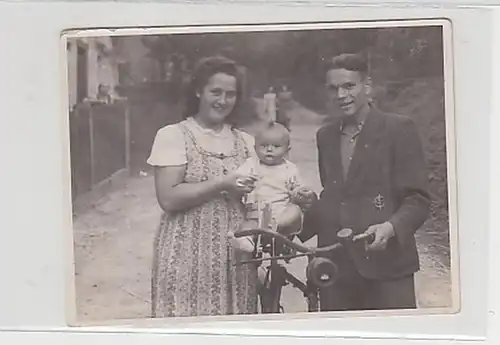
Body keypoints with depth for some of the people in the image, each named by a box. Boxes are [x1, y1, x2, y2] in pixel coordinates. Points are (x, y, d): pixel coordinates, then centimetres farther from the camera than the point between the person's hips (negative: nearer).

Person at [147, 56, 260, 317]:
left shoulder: (244, 141, 12)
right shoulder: (173, 135, -3)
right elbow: (168, 198, -12)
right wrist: (222, 185, -15)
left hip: (236, 254, 4)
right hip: (188, 253, -4)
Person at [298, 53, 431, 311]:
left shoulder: (399, 128, -2)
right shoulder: (325, 136, 15)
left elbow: (418, 199, -5)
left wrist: (390, 227, -23)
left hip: (385, 262, -4)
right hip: (335, 265, 5)